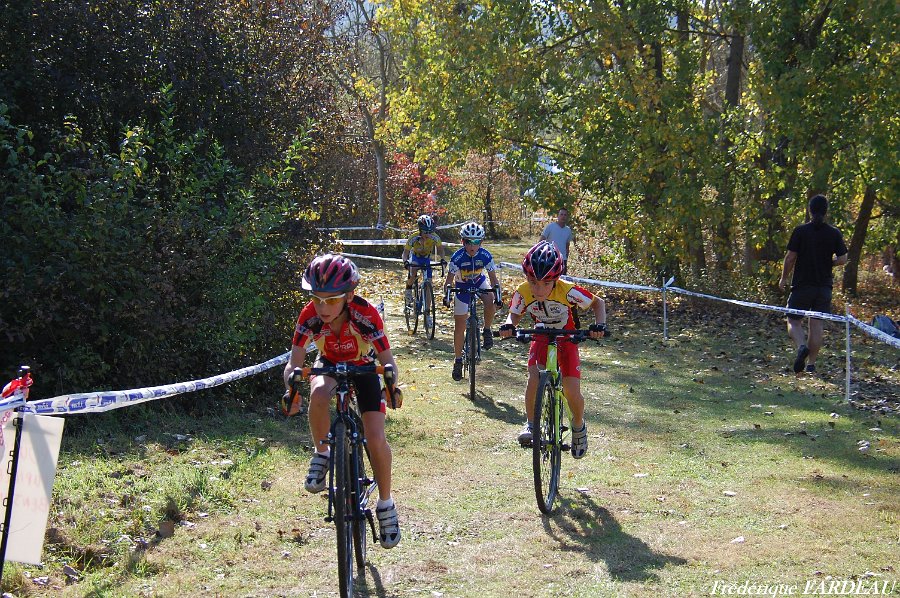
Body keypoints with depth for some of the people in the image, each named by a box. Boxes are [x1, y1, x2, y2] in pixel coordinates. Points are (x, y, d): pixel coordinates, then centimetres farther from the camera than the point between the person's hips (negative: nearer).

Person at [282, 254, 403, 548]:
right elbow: (294, 363, -30)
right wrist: (291, 389, -50)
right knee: (319, 395, -36)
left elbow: (387, 360, -33)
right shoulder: (310, 315, -30)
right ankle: (322, 454, -9)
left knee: (376, 439, -14)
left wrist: (392, 384, -54)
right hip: (329, 365, 1)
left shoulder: (366, 314, -35)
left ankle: (385, 503, 9)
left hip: (364, 367, -1)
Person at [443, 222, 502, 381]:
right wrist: (446, 295, -42)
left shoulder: (485, 256, -24)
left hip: (479, 283, 1)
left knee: (491, 304, -33)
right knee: (459, 326, 0)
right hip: (462, 287, -1)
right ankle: (458, 360, 16)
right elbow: (449, 279, -24)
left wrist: (497, 296, -34)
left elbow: (493, 278, -19)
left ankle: (487, 331, -6)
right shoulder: (457, 257, -28)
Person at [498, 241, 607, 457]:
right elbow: (515, 315, -8)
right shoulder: (523, 293, -25)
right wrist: (509, 325, -31)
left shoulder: (566, 291, -31)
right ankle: (530, 423, -8)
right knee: (534, 375, -26)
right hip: (541, 336, 2)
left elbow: (598, 302, -17)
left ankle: (579, 426, 20)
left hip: (566, 336, -2)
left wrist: (599, 324, -33)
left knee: (572, 391, -10)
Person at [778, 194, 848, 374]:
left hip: (802, 285, -3)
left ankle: (802, 346, -22)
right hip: (824, 285, 3)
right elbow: (843, 259, -1)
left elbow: (790, 257, -9)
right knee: (816, 324, 8)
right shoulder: (834, 233, 0)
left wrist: (784, 278, 5)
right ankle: (811, 363, 9)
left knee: (793, 321, 7)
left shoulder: (800, 231, -8)